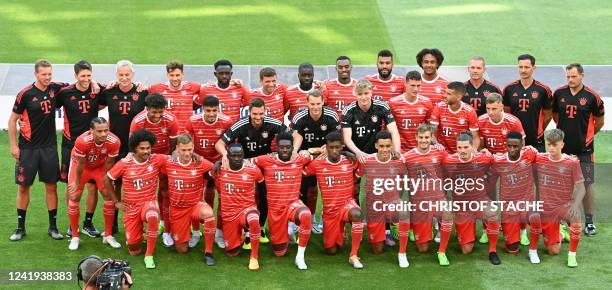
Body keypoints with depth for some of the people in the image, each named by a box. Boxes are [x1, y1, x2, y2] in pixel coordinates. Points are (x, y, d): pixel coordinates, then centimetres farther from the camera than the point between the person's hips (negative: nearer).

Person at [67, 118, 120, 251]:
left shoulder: (114, 142, -34)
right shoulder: (82, 141, -41)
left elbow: (109, 163, -14)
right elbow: (80, 164, -24)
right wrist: (77, 182, -8)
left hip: (101, 166, 2)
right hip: (81, 164, -2)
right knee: (74, 197, -7)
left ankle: (108, 235, 11)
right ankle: (75, 237, 6)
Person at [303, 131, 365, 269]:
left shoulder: (351, 161, -7)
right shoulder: (317, 163, -7)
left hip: (347, 203, -2)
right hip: (329, 210, 2)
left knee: (356, 214, -40)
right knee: (331, 251, 8)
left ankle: (354, 255, -28)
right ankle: (339, 234, 45)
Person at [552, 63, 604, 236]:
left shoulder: (591, 97, -8)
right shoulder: (559, 93, 0)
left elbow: (599, 120, 6)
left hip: (584, 149, -3)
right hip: (563, 147, 3)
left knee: (587, 184, 1)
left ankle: (589, 222, 9)